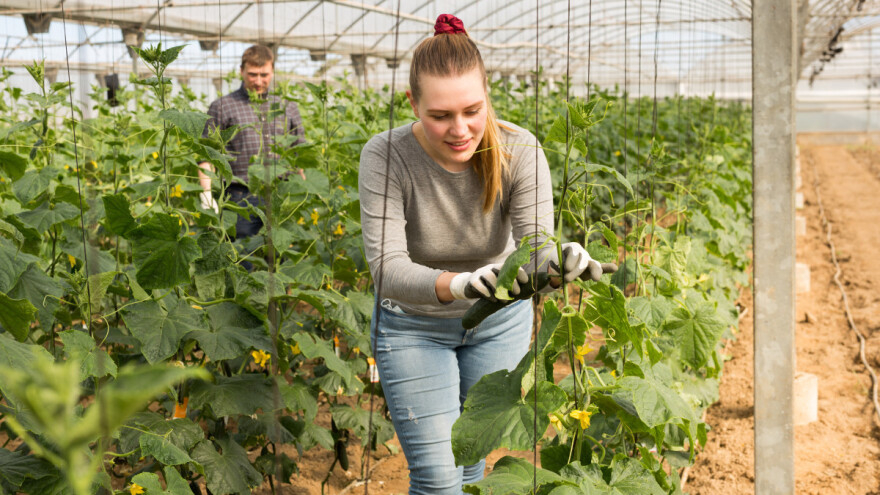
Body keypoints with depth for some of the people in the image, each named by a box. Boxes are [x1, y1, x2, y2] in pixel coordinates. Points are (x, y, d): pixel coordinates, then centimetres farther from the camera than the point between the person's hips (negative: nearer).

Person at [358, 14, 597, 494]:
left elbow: (536, 247, -26)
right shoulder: (385, 157, -26)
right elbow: (388, 269, -31)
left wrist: (558, 261, -51)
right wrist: (459, 284, -51)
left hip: (499, 321, 2)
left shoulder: (519, 152, -22)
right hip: (414, 324, -2)